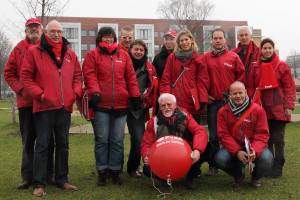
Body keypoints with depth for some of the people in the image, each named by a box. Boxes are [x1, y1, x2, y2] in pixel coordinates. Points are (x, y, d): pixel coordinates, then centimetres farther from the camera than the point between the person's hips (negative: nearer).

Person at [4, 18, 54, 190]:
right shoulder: (19, 49, 9)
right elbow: (9, 73, 9)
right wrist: (20, 89, -4)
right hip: (26, 102, 1)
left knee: (48, 140, 6)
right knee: (28, 140, 7)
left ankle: (49, 174, 16)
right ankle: (27, 177, 14)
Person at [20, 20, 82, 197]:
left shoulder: (70, 54, 13)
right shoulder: (34, 52, 1)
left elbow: (78, 76, 17)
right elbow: (26, 76, -1)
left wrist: (75, 93, 1)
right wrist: (39, 94, -11)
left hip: (65, 107, 4)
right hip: (44, 106, -4)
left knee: (63, 145, 12)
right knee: (42, 145, 0)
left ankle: (62, 180, 24)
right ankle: (39, 184, 7)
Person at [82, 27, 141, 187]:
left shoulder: (123, 55, 15)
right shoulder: (93, 55, 7)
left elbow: (131, 77, 13)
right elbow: (89, 75, -3)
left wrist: (135, 96, 7)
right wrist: (94, 92, -17)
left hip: (120, 105, 3)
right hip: (100, 105, -2)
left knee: (117, 140, 7)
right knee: (102, 139, 2)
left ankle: (115, 170, 18)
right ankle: (102, 172, 14)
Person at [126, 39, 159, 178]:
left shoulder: (150, 68, 12)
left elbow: (154, 87, 14)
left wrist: (147, 103, 6)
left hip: (139, 108, 2)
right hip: (124, 106, -2)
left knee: (139, 138, -5)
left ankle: (133, 167, 13)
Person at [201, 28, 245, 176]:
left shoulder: (233, 57, 5)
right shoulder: (205, 58, 8)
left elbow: (241, 76, 7)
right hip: (213, 102, 1)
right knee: (213, 136, 3)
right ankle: (213, 166, 11)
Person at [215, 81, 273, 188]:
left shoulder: (258, 110, -4)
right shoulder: (223, 111, -2)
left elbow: (262, 134, -7)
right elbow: (224, 135, -7)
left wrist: (255, 151, -27)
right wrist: (237, 151, -22)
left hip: (254, 148, 0)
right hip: (233, 148, 1)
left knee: (266, 159, -31)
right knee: (220, 159, -29)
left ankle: (256, 177, 9)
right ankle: (238, 175, 8)